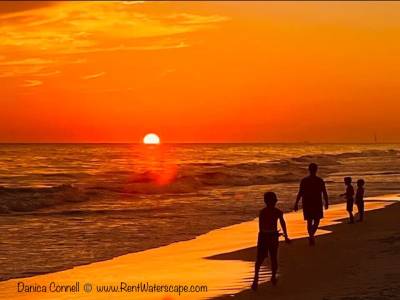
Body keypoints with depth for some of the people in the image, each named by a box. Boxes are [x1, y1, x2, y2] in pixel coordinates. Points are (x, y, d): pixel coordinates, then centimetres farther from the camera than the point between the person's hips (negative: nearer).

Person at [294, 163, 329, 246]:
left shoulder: (304, 181, -5)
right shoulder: (320, 181, -6)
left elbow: (300, 193, -7)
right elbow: (324, 193, -2)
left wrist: (296, 204, -2)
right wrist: (326, 203, 11)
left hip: (307, 204, 1)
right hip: (317, 204, -1)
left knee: (309, 221, 14)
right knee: (316, 221, 8)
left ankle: (311, 236, 15)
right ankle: (312, 234, -18)